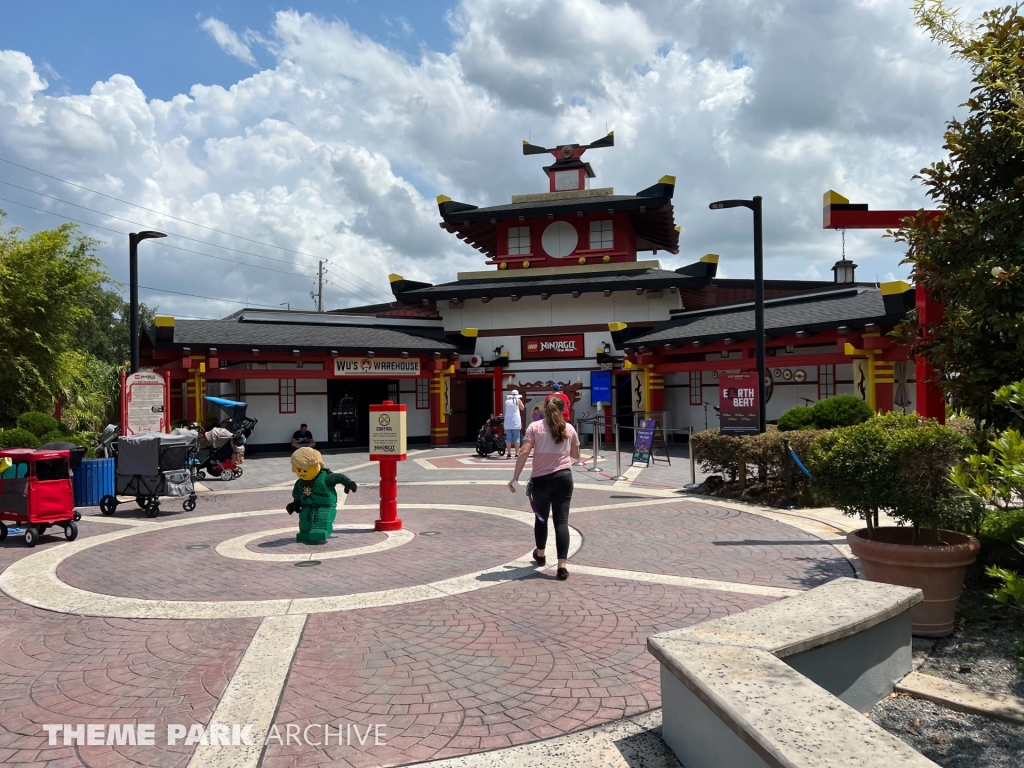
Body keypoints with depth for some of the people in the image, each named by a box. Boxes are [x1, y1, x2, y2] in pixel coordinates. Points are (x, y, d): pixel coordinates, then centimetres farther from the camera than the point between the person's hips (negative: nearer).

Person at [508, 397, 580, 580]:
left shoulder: (535, 427, -1)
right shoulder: (569, 429, 6)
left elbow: (524, 453, -10)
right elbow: (576, 456, 16)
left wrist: (515, 478, -8)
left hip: (541, 479, -1)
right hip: (563, 477, 1)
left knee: (541, 518, 18)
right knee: (561, 520, -2)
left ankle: (540, 555, 39)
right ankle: (562, 566, -10)